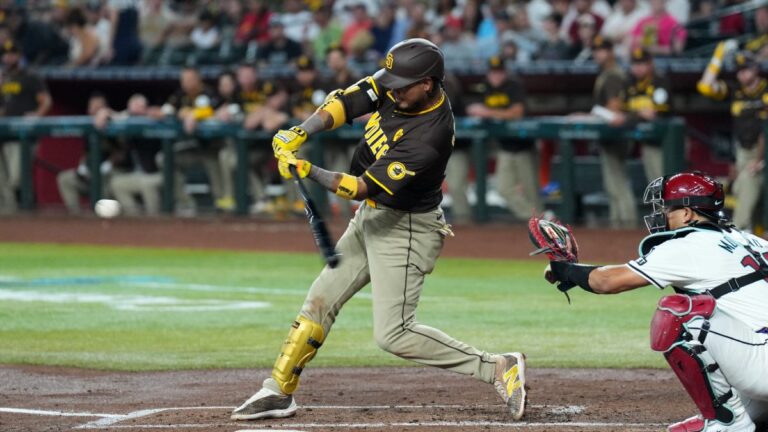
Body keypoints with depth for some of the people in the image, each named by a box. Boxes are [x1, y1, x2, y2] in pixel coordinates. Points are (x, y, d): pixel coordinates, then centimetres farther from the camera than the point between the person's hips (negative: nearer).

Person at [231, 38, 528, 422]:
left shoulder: (431, 135, -31)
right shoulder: (394, 84, -8)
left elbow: (363, 188, -31)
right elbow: (346, 102, -10)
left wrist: (309, 173, -35)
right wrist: (299, 133, -25)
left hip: (406, 228, -9)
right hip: (371, 219, 9)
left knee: (392, 334, -12)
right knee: (319, 301, 11)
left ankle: (498, 368, -8)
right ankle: (279, 392, 21)